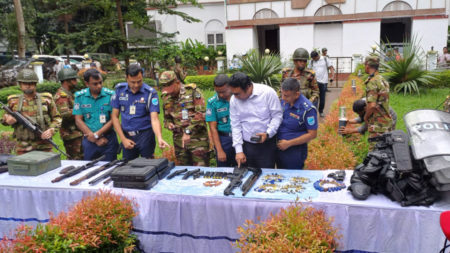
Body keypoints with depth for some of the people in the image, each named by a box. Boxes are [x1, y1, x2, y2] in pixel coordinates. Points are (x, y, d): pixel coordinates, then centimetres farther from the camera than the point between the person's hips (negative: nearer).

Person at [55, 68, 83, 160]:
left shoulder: (68, 93, 17)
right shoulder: (61, 95, -14)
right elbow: (65, 114, -26)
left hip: (77, 132, 10)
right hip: (71, 134, -10)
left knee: (81, 158, 15)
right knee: (76, 159, -6)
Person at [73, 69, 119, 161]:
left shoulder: (110, 95, -5)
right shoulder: (80, 96, 1)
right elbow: (78, 120, -1)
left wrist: (97, 134, -14)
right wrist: (96, 139, -10)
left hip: (108, 139, -1)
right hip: (89, 140, 2)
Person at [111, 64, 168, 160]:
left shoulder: (150, 93, -11)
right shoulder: (119, 89, -2)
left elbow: (154, 119, -18)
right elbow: (115, 116, 2)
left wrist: (159, 138, -35)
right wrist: (123, 139, -4)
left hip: (145, 135, -3)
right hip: (127, 136, 3)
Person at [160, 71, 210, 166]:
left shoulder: (193, 91, -7)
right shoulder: (166, 97, 10)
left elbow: (201, 113, -15)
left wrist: (188, 131, -19)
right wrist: (168, 124, -1)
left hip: (197, 137, -5)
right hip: (179, 139, 5)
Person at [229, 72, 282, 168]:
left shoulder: (268, 92, -12)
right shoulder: (234, 100, -2)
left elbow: (277, 116, -6)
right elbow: (235, 126, 1)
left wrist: (268, 133, -20)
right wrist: (239, 150, -2)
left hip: (267, 144, -2)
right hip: (247, 145, 3)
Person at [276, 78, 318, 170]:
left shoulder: (308, 109, -20)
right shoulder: (283, 101, -2)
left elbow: (312, 134, -17)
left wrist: (289, 143, -17)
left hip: (295, 151, -6)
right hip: (280, 147, 6)